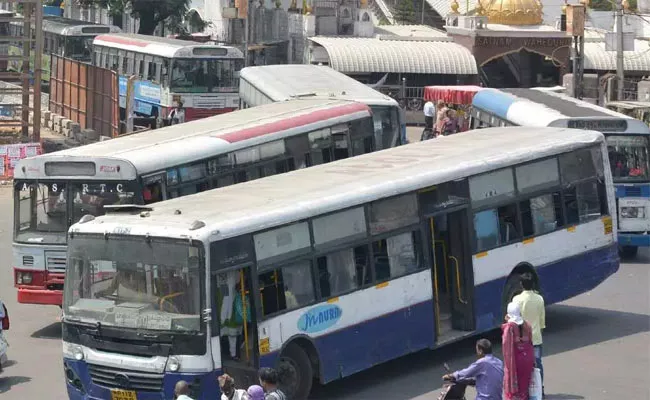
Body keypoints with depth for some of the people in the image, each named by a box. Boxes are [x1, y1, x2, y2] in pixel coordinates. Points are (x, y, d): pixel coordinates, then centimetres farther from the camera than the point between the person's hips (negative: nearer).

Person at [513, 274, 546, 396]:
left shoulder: (517, 299, -14)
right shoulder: (539, 299, -4)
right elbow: (542, 318, 5)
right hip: (536, 336, 3)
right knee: (537, 363, 11)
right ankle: (540, 388, 14)